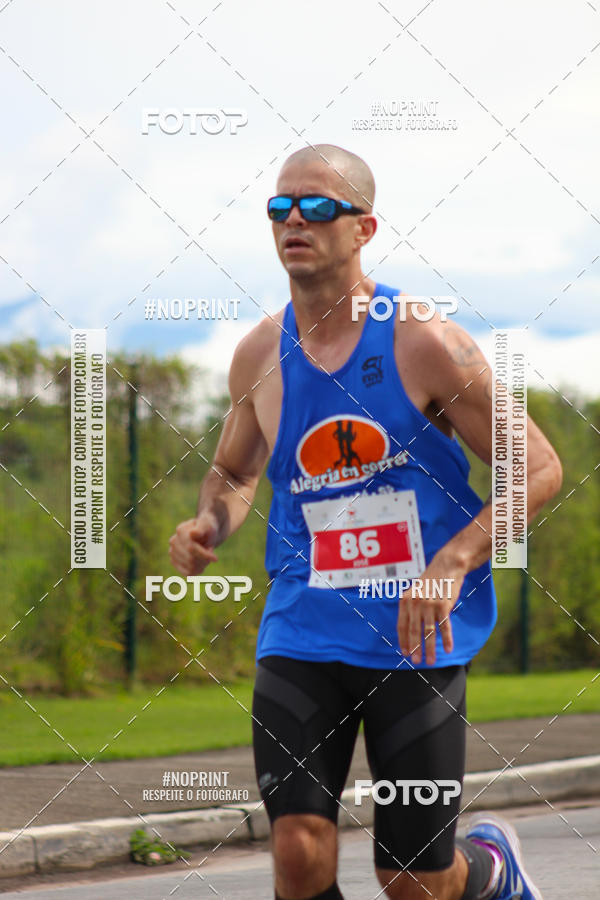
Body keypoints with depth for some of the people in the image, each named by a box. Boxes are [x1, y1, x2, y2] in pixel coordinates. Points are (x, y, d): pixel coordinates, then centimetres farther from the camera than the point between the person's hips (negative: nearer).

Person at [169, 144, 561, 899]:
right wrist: (209, 525, -2)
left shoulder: (424, 344, -9)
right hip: (303, 632, 3)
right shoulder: (260, 356, 3)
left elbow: (538, 470, -6)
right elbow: (233, 473, 22)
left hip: (417, 639, -3)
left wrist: (451, 562, -19)